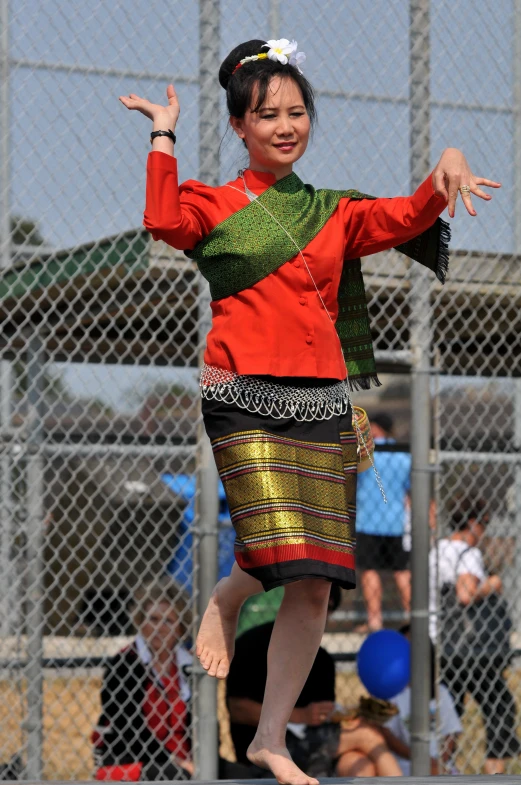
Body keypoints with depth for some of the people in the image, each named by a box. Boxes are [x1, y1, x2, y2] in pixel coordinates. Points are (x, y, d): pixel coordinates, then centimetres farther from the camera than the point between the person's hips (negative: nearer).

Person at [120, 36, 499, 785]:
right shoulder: (215, 204, 5)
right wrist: (164, 135, -10)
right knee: (278, 549, -21)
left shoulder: (333, 214, 18)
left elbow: (408, 217, 6)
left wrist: (446, 169, -12)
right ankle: (225, 601, 17)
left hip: (322, 400, 4)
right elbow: (164, 221, -17)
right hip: (245, 396, -4)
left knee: (315, 582, -1)